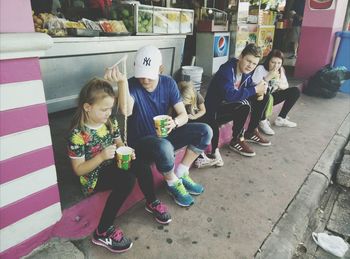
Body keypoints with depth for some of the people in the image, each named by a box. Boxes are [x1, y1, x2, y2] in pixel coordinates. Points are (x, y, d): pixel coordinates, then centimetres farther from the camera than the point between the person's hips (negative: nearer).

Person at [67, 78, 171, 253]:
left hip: (112, 166, 6)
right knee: (127, 179, -31)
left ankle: (152, 202, 4)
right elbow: (78, 170, -17)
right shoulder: (78, 134, -20)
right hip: (93, 177, -6)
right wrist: (101, 156, -30)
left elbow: (119, 143, 11)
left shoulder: (111, 122, -1)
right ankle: (103, 232, -18)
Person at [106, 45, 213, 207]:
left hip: (165, 136, 5)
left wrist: (175, 122, -30)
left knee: (205, 131, -12)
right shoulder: (131, 85, -16)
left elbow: (183, 115, -7)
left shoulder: (168, 83, -4)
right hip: (140, 142, -5)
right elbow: (126, 111, -37)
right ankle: (172, 183, -7)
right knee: (164, 147, -39)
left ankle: (181, 174, 1)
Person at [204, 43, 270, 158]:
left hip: (231, 105, 9)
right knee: (244, 106, -34)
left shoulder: (246, 72, 0)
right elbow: (229, 95, -37)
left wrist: (260, 89, -16)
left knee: (263, 98, 6)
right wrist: (255, 90, -29)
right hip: (215, 110, -9)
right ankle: (236, 140, -12)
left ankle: (251, 132, 17)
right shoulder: (227, 70, -25)